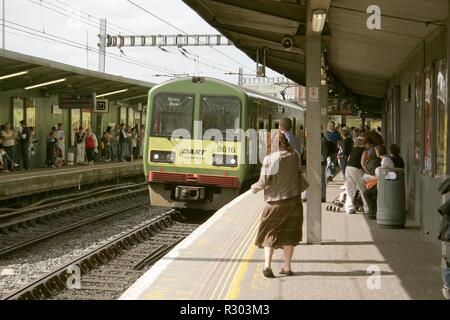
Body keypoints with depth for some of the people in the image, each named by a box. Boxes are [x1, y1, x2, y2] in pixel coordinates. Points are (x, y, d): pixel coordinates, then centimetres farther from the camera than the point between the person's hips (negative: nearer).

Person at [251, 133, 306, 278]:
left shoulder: (269, 159, -11)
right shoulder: (294, 156, -3)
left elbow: (263, 182, -10)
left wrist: (255, 188, 10)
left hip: (275, 202, -2)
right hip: (293, 200, 2)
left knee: (270, 233, 8)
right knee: (290, 233, 13)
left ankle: (267, 265, -8)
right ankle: (287, 267, 16)